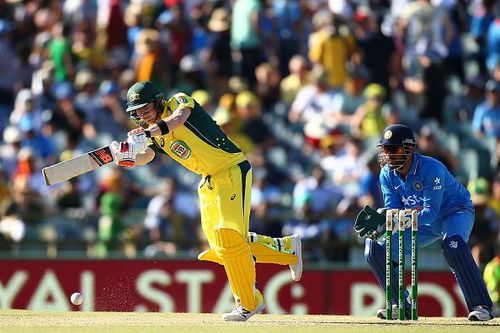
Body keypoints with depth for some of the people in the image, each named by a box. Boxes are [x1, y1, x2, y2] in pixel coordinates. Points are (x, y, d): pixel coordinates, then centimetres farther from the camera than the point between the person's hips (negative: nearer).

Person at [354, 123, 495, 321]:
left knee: (453, 243, -41)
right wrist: (379, 220, -38)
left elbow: (431, 212, -37)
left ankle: (481, 306, -38)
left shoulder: (432, 168, -30)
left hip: (455, 212, -7)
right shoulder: (387, 174, -10)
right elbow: (392, 210, -14)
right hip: (424, 222, 7)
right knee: (375, 249, -5)